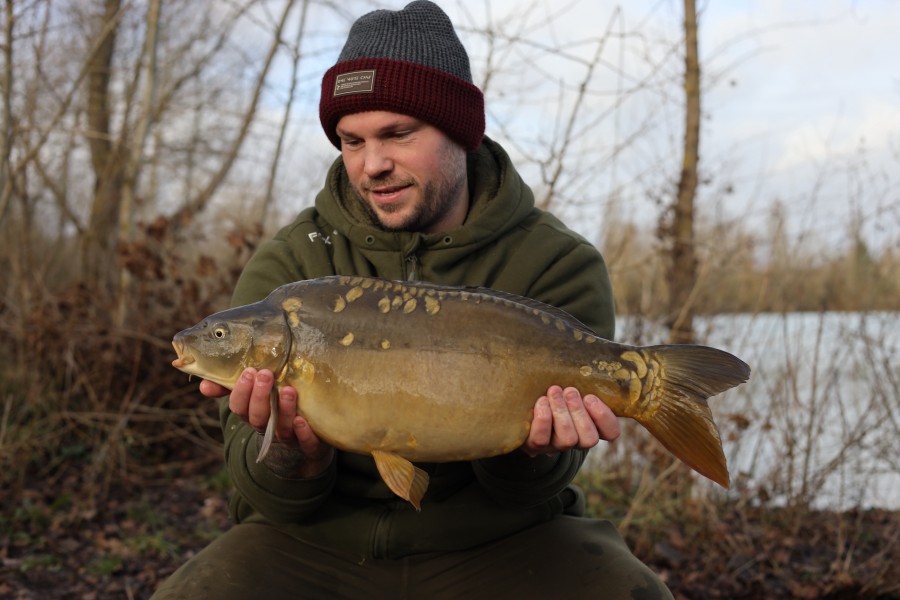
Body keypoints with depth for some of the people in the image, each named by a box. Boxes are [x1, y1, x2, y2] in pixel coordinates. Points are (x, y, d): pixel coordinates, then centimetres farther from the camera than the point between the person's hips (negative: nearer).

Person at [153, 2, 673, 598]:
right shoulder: (287, 266, -5)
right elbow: (272, 501, -7)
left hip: (492, 543, 0)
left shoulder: (557, 263, -8)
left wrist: (528, 454, -33)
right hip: (320, 542, 1)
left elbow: (524, 500, -10)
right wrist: (298, 458, -29)